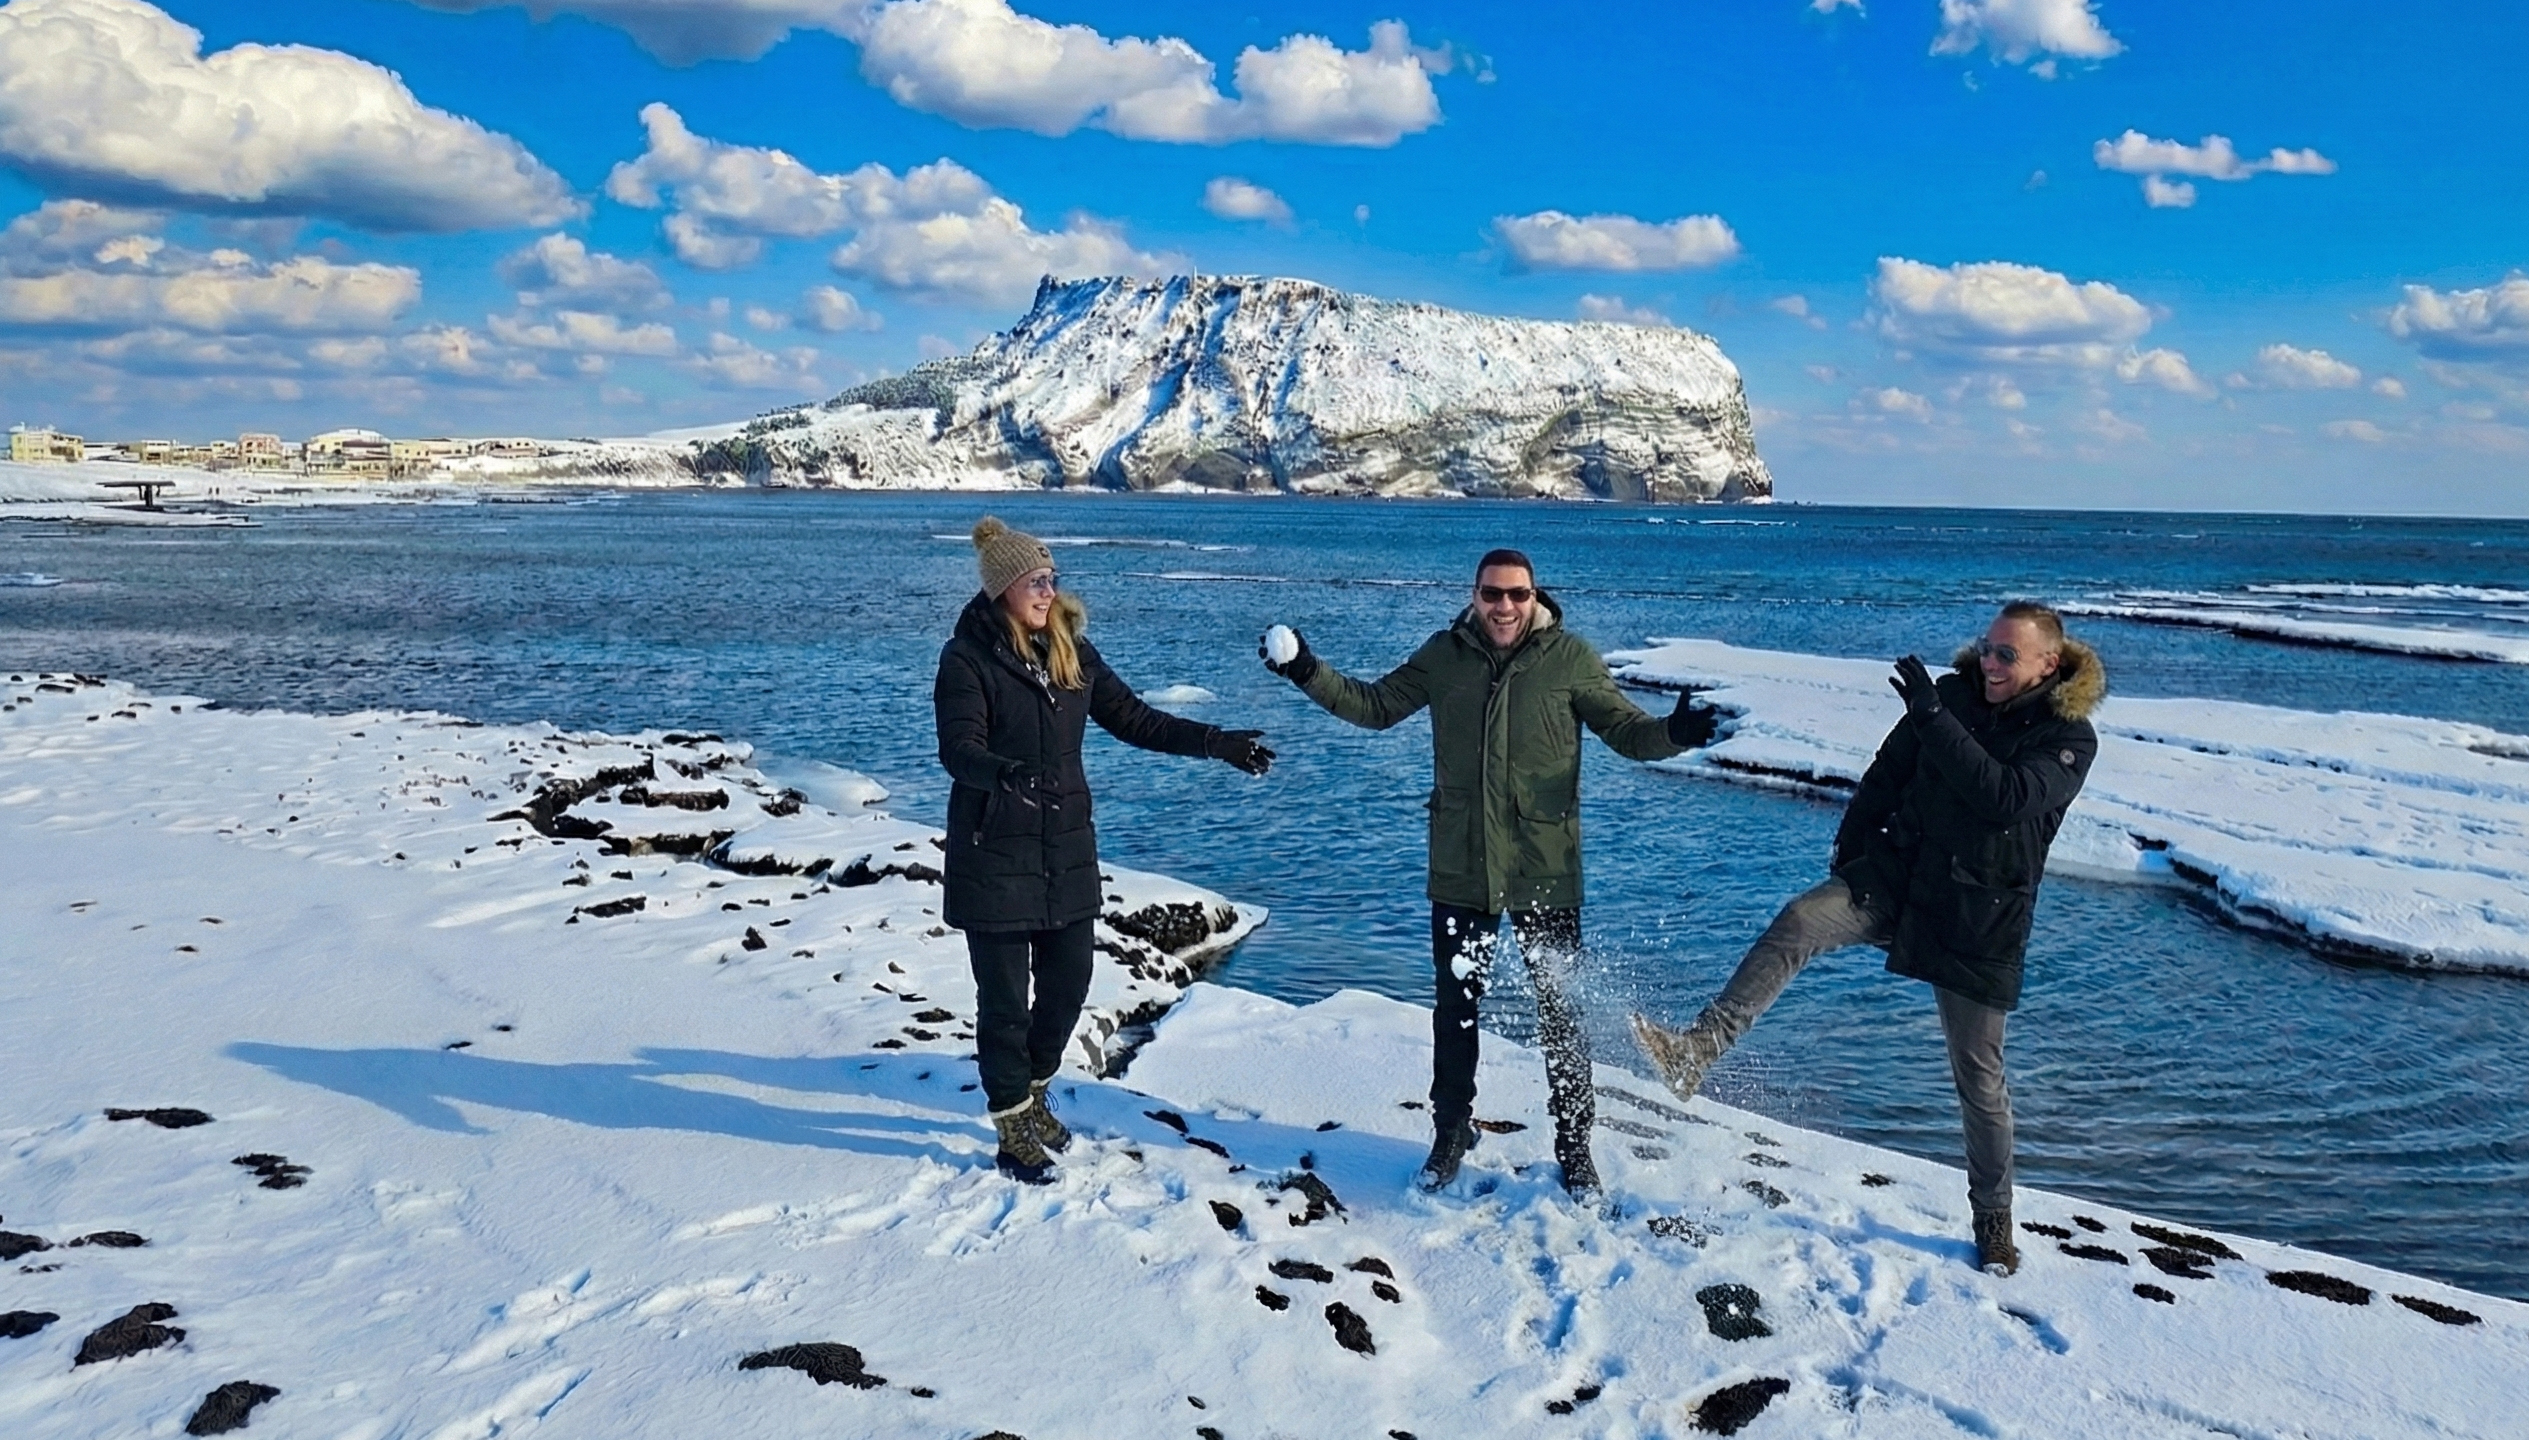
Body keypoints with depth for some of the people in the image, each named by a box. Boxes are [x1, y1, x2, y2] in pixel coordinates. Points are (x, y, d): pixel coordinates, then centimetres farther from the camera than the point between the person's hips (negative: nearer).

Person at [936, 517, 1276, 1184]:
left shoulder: (1071, 649, 6)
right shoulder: (966, 658, -11)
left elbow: (1132, 719, 10)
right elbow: (958, 748, -22)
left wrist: (1216, 742, 3)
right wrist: (1005, 774, -44)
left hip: (1066, 850, 6)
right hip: (995, 855, -6)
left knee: (1068, 982, 13)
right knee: (1005, 997, 3)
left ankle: (1033, 1091, 38)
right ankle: (1014, 1133, 18)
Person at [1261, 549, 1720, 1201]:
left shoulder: (1571, 658, -6)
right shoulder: (1444, 654, 1)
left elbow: (1626, 729, -4)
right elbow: (1375, 705, 10)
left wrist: (1673, 732, -24)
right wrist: (1309, 673, -2)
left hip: (1544, 871, -2)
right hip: (1461, 868, 3)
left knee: (1559, 1009, 6)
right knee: (1455, 1006, 14)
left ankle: (1575, 1144, 23)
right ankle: (1452, 1133, 32)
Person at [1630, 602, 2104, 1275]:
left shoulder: (2070, 737, -9)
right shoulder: (1955, 695, 1)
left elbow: (2007, 800, -27)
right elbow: (1886, 775, 10)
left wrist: (1932, 717, -32)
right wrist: (1846, 861, 9)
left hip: (1980, 921, -2)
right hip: (1895, 874, 3)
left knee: (1979, 1076, 6)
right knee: (1797, 922, -26)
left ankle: (1993, 1218, 26)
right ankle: (1696, 1050, -33)